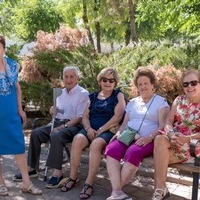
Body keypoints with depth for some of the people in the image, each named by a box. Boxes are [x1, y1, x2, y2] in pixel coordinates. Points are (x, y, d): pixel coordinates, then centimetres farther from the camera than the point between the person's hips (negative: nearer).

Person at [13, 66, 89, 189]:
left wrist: (63, 126, -20)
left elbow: (80, 117, -12)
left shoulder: (83, 93, -3)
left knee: (56, 136, -35)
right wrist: (53, 110, -2)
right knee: (36, 133, -14)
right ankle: (32, 168, -10)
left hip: (74, 125, -7)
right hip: (58, 122, 7)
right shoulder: (61, 92, 18)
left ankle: (57, 172, -29)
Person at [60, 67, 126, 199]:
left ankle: (89, 183, -29)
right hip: (91, 130, 4)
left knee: (96, 144, -35)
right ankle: (73, 177, -16)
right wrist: (89, 128, -9)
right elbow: (85, 116, 13)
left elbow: (117, 116, -8)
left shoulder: (118, 95, 5)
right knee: (77, 139, -27)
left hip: (109, 131, -4)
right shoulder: (93, 96, 17)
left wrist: (100, 130, -14)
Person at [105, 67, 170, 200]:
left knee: (132, 152, -37)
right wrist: (119, 133, 0)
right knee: (111, 149, -29)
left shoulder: (161, 102, 8)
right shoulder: (132, 102, 24)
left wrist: (149, 138, -20)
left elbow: (163, 126, -3)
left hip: (148, 140, -4)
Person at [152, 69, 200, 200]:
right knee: (160, 139, -31)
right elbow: (168, 121, 4)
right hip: (174, 141, 4)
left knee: (160, 140, -29)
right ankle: (161, 189, -23)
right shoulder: (179, 100, 10)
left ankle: (160, 189, -22)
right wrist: (170, 134, -18)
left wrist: (187, 138, -25)